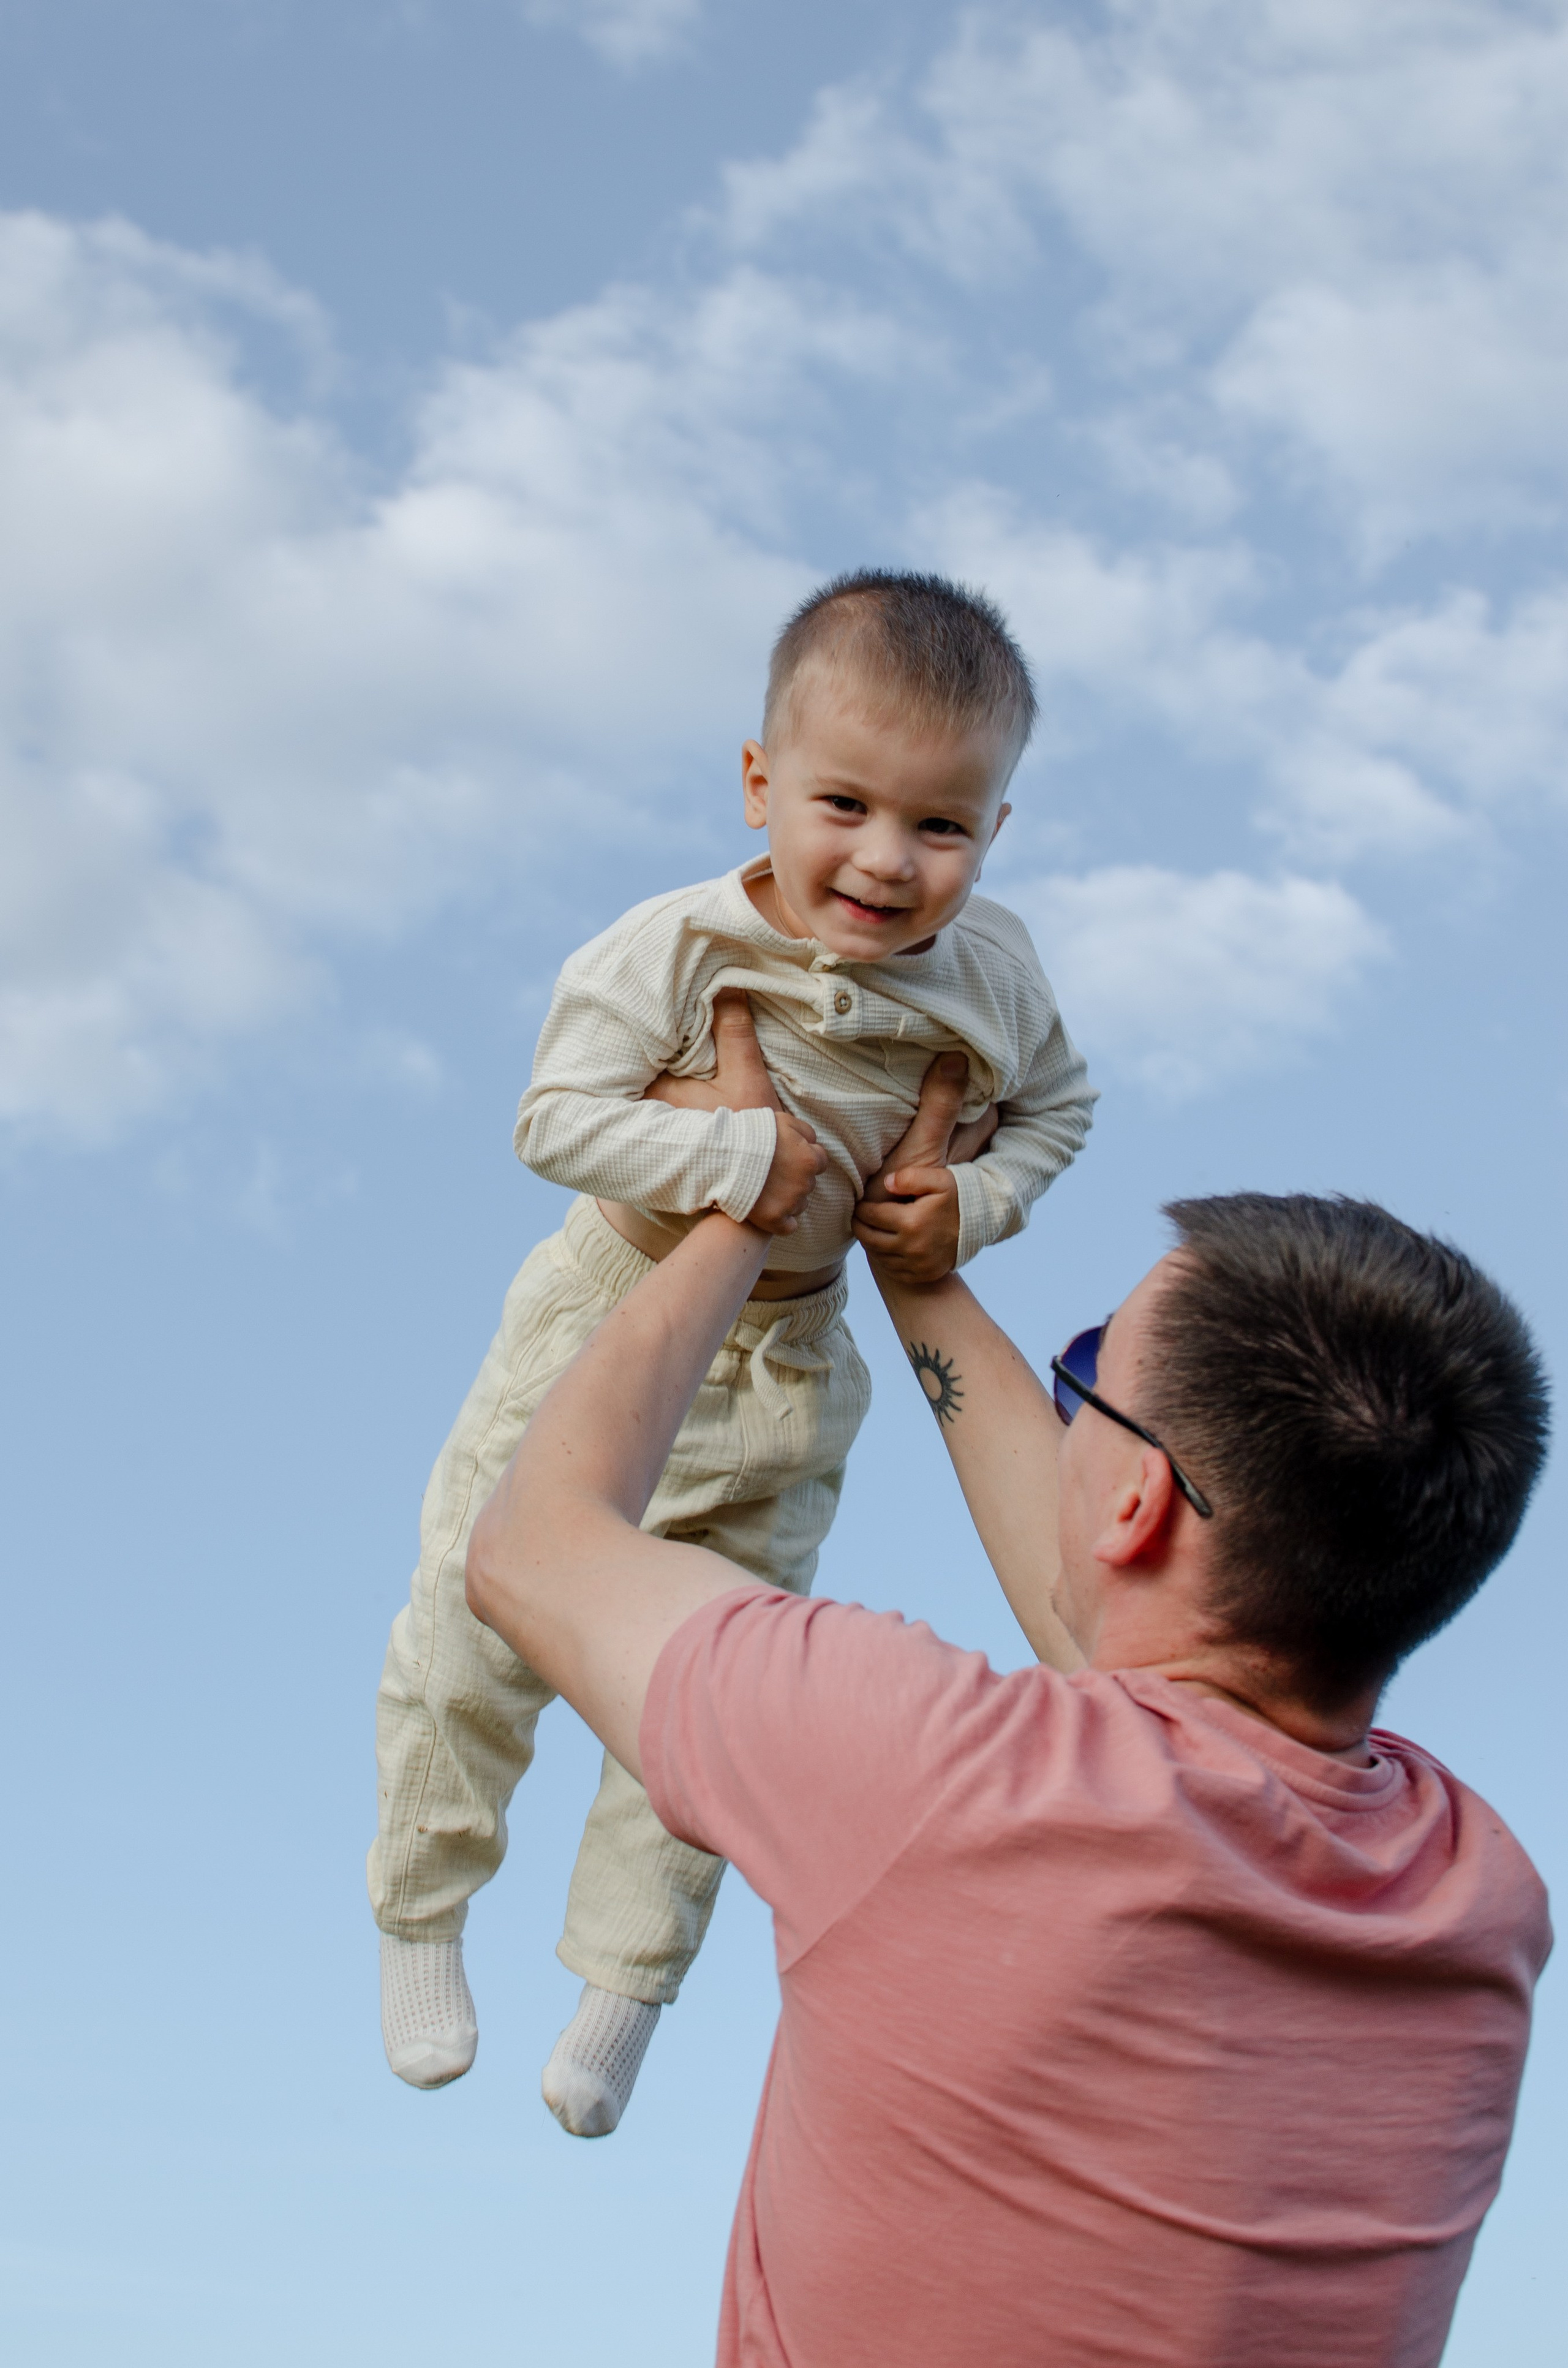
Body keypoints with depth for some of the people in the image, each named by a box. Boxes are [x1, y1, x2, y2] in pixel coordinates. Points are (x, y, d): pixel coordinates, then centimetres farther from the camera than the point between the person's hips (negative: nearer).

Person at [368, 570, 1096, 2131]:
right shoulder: (677, 949, -25)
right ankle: (421, 1918, 33)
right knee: (475, 1633, 7)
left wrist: (974, 1205, -12)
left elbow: (1055, 1107, 6)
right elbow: (555, 1117, -24)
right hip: (613, 1315, -2)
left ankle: (624, 1983, 32)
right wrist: (737, 1153, -33)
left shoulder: (990, 976, -13)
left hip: (787, 1364, 3)